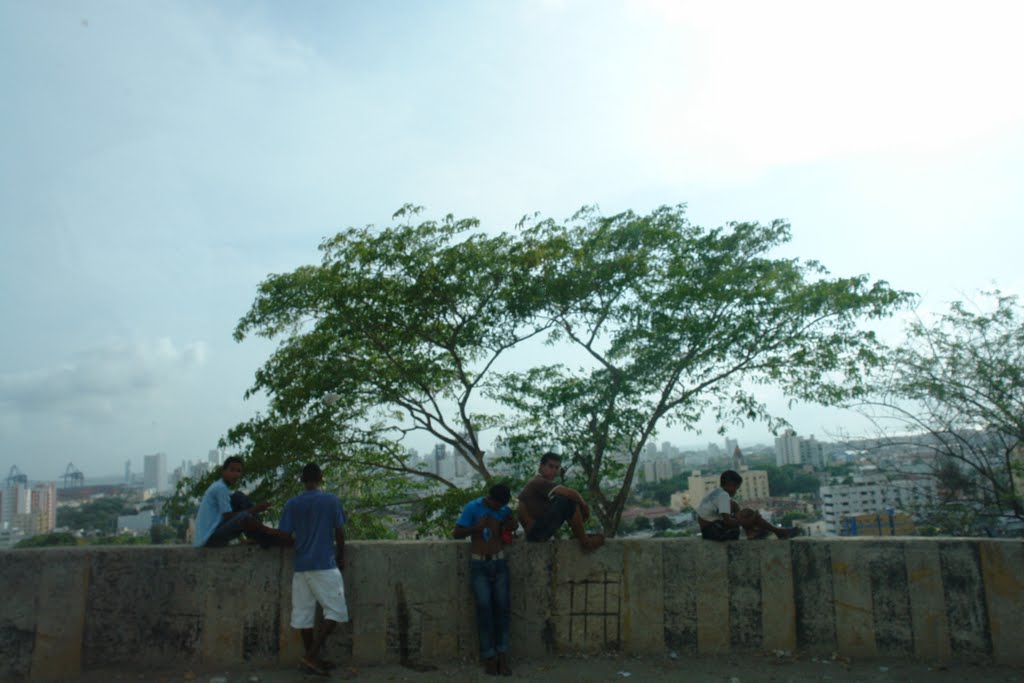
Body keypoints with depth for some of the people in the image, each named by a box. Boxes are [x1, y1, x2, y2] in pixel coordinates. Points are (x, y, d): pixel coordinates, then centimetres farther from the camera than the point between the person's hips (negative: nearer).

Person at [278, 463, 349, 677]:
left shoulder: (292, 504, 4)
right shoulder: (331, 500, -2)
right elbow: (340, 533, 0)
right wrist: (341, 557, 14)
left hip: (301, 566, 4)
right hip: (325, 565, -4)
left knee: (304, 614, 10)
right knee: (336, 611, 2)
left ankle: (312, 659, 17)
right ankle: (311, 655, -7)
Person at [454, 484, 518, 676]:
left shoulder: (504, 509, 3)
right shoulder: (472, 508, -8)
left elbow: (513, 525, 20)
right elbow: (456, 533, -6)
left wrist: (511, 526, -3)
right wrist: (477, 527, -21)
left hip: (499, 563, 3)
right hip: (479, 565, -3)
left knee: (502, 607, -2)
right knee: (484, 608, -6)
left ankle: (503, 655, 3)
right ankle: (489, 656, 2)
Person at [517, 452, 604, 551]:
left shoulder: (540, 483, 16)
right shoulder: (539, 482, -14)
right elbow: (570, 493, -25)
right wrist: (584, 505, -5)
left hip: (535, 531, 10)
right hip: (536, 532, -10)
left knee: (571, 500, 11)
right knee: (569, 500, -20)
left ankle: (579, 535, 6)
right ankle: (585, 541, -9)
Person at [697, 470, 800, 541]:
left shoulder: (715, 493, 14)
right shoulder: (723, 495, -14)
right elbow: (726, 520, -22)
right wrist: (746, 522, -12)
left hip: (706, 532, 9)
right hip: (715, 532, -9)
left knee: (734, 506, 19)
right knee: (747, 512, -7)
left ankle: (751, 532, 14)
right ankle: (779, 532, 4)